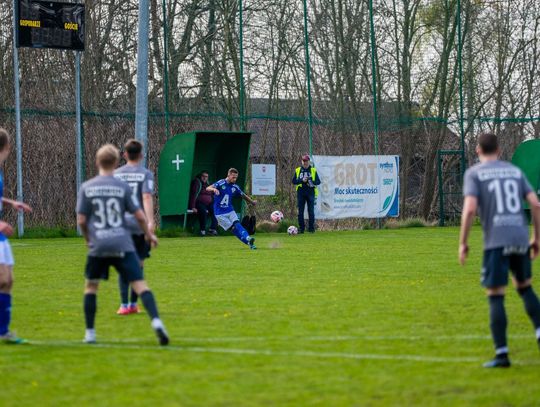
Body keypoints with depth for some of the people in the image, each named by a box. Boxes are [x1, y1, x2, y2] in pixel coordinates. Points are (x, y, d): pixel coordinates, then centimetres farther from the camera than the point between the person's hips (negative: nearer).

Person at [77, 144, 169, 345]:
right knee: (140, 284, -5)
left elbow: (81, 220, 2)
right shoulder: (122, 187, 1)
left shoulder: (86, 188, 3)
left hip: (97, 246, 1)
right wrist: (149, 235, 17)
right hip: (122, 245, -1)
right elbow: (139, 216, 0)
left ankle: (90, 333, 17)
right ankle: (156, 321, -25)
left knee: (91, 286, 19)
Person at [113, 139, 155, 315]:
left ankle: (124, 304, -4)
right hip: (139, 224, -2)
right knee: (139, 264, 8)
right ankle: (133, 304, 8)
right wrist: (150, 221, -23)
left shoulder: (116, 174, 8)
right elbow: (147, 198, -14)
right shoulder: (146, 174, -1)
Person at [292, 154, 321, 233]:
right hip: (301, 193, 1)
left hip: (310, 193, -1)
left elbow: (318, 181, 5)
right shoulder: (298, 170, 9)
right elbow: (294, 181, 3)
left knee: (311, 211, -2)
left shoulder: (313, 170, 8)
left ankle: (311, 228, 3)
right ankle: (301, 228, 6)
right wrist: (302, 180, -12)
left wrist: (312, 182, -15)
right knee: (300, 211, 1)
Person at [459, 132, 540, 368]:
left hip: (496, 241, -4)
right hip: (521, 238, 4)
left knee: (495, 296, -1)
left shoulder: (474, 173, 4)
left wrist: (463, 243, -1)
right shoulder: (515, 171, 16)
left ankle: (502, 354, -6)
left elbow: (469, 209, -9)